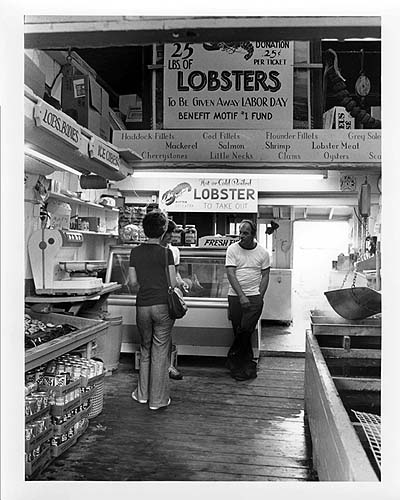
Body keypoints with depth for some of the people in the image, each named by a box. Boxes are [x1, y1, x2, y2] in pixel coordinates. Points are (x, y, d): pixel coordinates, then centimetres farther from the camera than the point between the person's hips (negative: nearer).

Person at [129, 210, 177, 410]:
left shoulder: (135, 252, 2)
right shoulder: (166, 252, -9)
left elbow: (133, 281, 4)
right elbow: (173, 283, -9)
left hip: (143, 306, 4)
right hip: (162, 305, -3)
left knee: (145, 349, 19)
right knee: (160, 352, 5)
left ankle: (142, 393, 28)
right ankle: (157, 399, 14)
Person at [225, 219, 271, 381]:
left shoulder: (262, 252, 4)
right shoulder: (232, 249, 1)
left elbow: (265, 275, 7)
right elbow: (231, 274, -6)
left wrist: (259, 298, -4)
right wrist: (241, 296, -14)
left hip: (254, 296, -1)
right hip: (235, 296, 1)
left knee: (245, 330, -10)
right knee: (239, 332, 5)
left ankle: (233, 360, 10)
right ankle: (248, 364, 20)